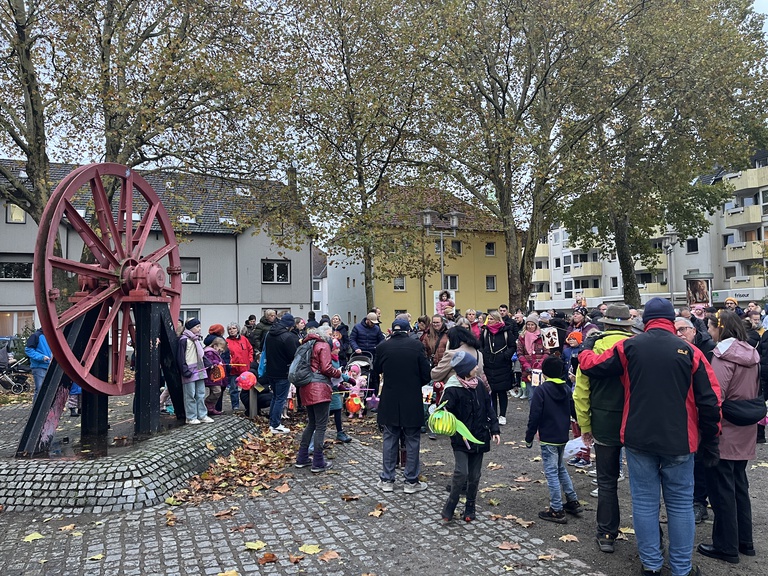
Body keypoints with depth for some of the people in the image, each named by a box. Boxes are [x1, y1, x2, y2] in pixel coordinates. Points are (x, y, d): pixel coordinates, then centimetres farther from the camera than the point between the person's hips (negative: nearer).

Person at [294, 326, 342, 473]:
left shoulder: (309, 344, 18)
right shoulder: (324, 345, -6)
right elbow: (326, 368, -14)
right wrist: (338, 373, 3)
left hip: (306, 389, 9)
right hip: (319, 388, -9)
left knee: (312, 423, 19)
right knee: (321, 425, -3)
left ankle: (302, 458, 22)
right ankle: (318, 463, 0)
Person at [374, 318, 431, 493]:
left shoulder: (383, 347, -7)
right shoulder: (416, 346, -10)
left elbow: (376, 371, 5)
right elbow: (426, 375, -7)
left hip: (389, 402, 2)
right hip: (412, 403, -1)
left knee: (389, 440, 12)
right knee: (412, 441, 9)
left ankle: (387, 480, 20)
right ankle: (411, 482, 17)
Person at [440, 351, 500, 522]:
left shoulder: (480, 384, 1)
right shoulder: (452, 390, -17)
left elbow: (488, 408, 8)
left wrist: (494, 429, 4)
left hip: (479, 438, 5)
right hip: (461, 440, -5)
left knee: (474, 476, 12)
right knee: (461, 473, -12)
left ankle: (470, 508, 30)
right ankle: (449, 508, 9)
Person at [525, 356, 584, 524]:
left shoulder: (541, 390, -15)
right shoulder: (566, 389, 4)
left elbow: (534, 416, -16)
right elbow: (574, 411, 12)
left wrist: (529, 438, -6)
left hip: (548, 439, -7)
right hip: (563, 437, 7)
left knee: (551, 472, 0)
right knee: (561, 468, 23)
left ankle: (557, 510, 6)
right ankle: (573, 502, 29)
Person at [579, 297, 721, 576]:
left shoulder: (628, 346, -5)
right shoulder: (690, 351, -4)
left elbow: (591, 366, 2)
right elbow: (710, 401, -3)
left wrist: (583, 353, 25)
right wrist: (710, 442, 9)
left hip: (638, 439, 0)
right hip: (678, 441, 0)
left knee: (645, 501, 12)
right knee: (680, 504, 13)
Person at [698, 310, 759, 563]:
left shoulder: (724, 356, -18)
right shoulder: (752, 355, 7)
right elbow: (756, 392, 17)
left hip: (724, 433, -8)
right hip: (745, 432, 8)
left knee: (721, 489, 3)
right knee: (739, 485, 19)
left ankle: (726, 546, 12)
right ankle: (744, 540, 29)